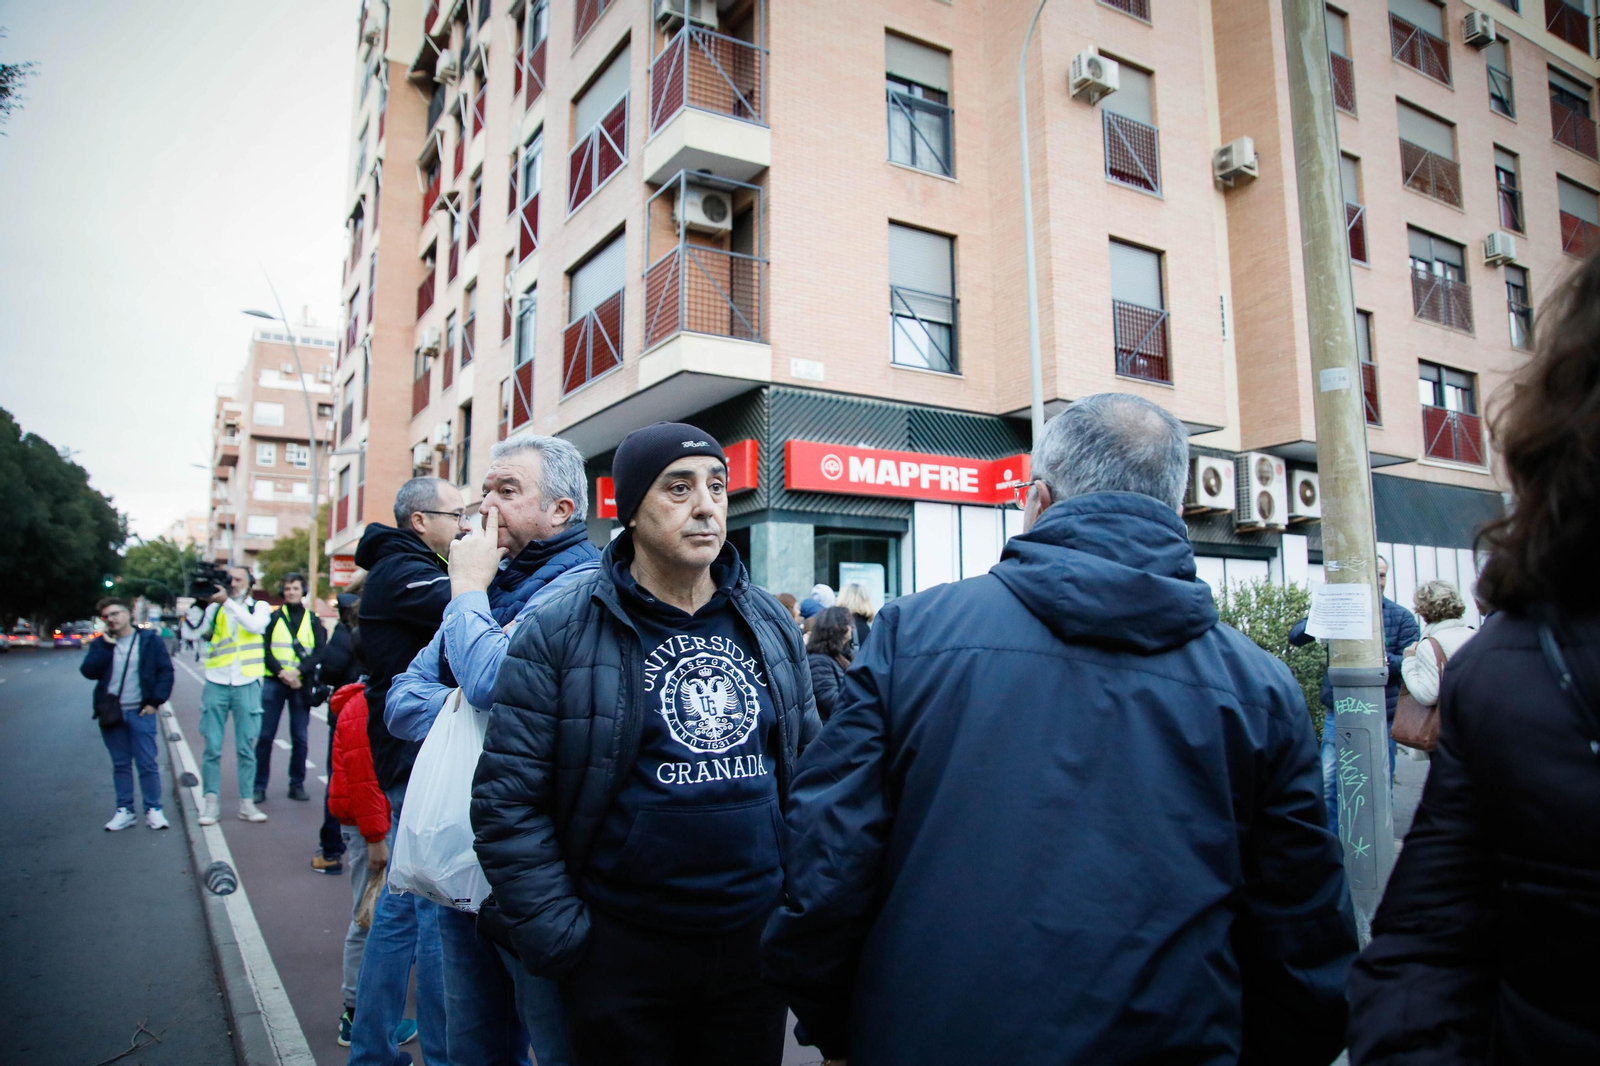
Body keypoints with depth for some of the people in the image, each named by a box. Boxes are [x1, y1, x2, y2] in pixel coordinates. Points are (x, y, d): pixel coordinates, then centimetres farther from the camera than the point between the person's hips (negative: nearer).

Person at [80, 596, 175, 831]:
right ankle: (124, 810, 16)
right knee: (120, 765, 9)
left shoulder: (149, 640, 2)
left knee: (148, 764, -2)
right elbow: (88, 671, -4)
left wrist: (155, 702, -9)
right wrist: (107, 646, -10)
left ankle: (153, 810, 5)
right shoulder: (100, 644, 10)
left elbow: (165, 671, -1)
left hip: (140, 713, -3)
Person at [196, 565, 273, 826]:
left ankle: (247, 803, 10)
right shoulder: (215, 608, 10)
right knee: (212, 747, 1)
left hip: (246, 684, -1)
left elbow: (255, 626, -13)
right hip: (216, 684, 1)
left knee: (246, 748, 4)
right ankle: (211, 802, 9)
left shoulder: (259, 607, 8)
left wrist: (228, 602, -17)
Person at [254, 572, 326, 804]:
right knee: (265, 736, -1)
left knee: (300, 738, 3)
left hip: (301, 684, 0)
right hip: (274, 682, 0)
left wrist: (298, 671, -14)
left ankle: (297, 784, 12)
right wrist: (281, 672, -14)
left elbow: (319, 651, 0)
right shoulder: (273, 618, 7)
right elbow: (264, 650, 0)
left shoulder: (313, 620, 9)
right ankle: (259, 785, 7)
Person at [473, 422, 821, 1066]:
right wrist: (564, 940, -12)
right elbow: (507, 801, -10)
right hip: (619, 953, -3)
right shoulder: (559, 632, -10)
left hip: (757, 941, 4)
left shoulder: (772, 625, 4)